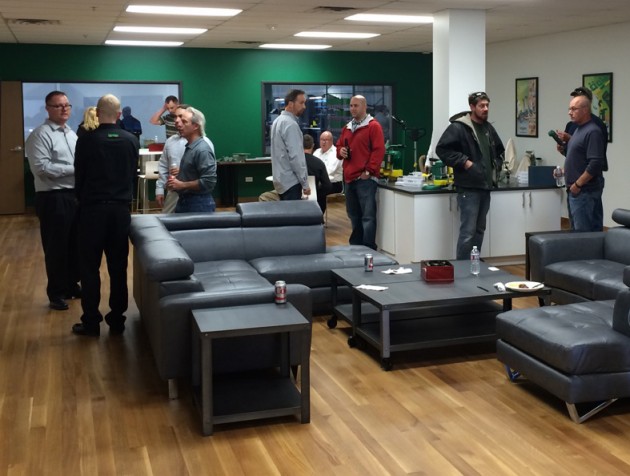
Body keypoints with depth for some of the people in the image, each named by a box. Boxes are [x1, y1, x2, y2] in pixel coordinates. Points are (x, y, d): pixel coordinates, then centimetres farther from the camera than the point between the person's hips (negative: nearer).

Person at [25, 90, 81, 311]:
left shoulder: (72, 134, 16)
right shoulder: (40, 135, -11)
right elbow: (42, 168, -21)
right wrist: (74, 169, -19)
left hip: (75, 195, 8)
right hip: (53, 198, -8)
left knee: (75, 243, 15)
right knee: (56, 247, 2)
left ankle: (71, 285, 31)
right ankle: (56, 293, 15)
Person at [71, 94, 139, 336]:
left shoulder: (86, 140, -10)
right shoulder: (132, 140, 0)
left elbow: (80, 176, -1)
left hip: (92, 208, -3)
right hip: (121, 208, 3)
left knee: (90, 267, 5)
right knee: (118, 267, 9)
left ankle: (91, 322, 9)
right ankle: (117, 320, 14)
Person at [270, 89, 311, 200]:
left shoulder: (278, 121, 14)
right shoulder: (290, 124, -17)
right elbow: (295, 157, -21)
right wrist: (305, 183, -16)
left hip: (281, 180, 10)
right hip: (290, 182, -10)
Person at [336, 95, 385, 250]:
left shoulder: (373, 126, -4)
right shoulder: (347, 128, 19)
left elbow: (378, 150, -11)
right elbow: (339, 146, 27)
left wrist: (368, 171, -15)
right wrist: (340, 151, 2)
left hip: (365, 178, -7)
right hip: (349, 178, 7)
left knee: (367, 216, -7)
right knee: (354, 216, 14)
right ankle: (355, 246, 23)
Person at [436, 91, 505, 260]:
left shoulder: (488, 128, 15)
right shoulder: (458, 127, -10)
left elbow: (499, 150, 29)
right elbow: (442, 149, -16)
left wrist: (496, 167, 13)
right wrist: (464, 162, -18)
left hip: (485, 187, 8)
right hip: (468, 188, -8)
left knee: (479, 230, 13)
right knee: (468, 231, -9)